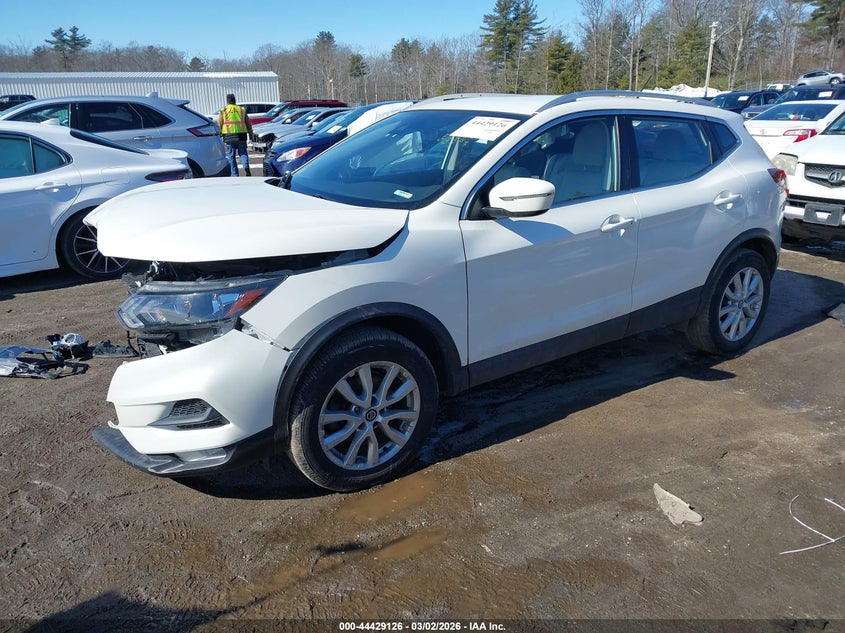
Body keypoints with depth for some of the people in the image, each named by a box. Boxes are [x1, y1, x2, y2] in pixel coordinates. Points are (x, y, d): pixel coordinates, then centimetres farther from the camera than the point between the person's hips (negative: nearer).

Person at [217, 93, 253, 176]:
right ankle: (246, 166, -16)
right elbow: (248, 123, 13)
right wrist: (251, 135, 19)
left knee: (231, 155, 5)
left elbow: (219, 124, 2)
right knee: (243, 153, 11)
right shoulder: (242, 110, 12)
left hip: (229, 136, -2)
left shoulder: (223, 111, 6)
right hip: (241, 135, 2)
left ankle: (235, 174, 3)